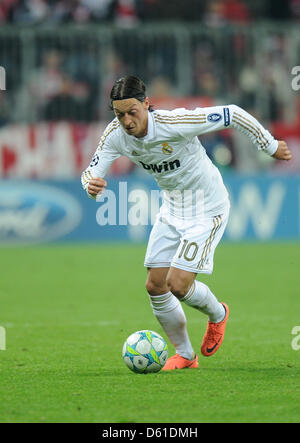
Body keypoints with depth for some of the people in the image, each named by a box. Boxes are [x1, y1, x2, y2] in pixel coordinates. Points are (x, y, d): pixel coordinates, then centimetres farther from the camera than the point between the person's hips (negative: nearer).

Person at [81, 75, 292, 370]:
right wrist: (91, 185, -33)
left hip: (207, 210, -6)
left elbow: (232, 114, -22)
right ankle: (185, 355, 22)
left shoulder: (175, 124, -31)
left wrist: (271, 146, -11)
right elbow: (91, 171, -6)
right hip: (172, 210, 6)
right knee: (155, 286, 2)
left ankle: (217, 314, 21)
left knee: (178, 285, -14)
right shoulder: (116, 134, -14)